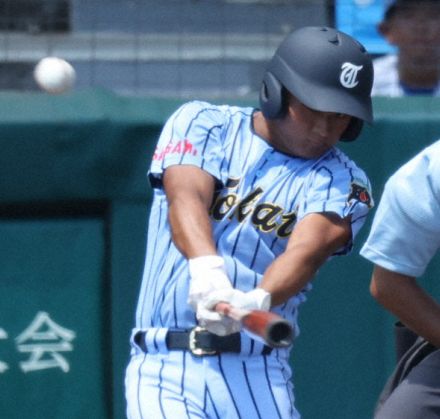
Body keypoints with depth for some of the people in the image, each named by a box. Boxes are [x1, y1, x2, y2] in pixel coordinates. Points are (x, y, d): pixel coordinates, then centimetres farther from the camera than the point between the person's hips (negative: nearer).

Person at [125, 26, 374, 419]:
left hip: (258, 375, 1)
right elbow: (186, 196, -13)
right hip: (163, 369, -1)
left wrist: (257, 300, -36)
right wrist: (207, 266, -35)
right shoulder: (203, 123, 6)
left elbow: (306, 251, -14)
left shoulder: (341, 181, 5)